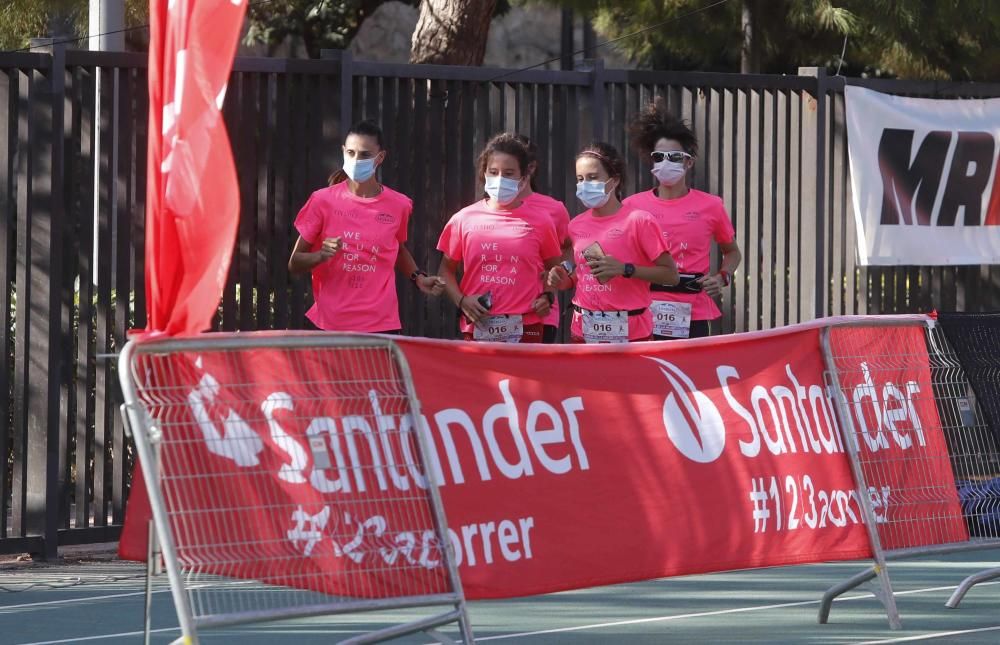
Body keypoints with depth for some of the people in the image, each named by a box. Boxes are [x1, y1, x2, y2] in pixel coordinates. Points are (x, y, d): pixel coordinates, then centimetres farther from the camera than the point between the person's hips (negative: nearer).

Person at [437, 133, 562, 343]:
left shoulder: (539, 221, 4)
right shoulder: (464, 219, 5)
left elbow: (553, 268, 16)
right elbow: (447, 269, 12)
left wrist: (547, 296, -3)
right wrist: (461, 300, -4)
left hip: (524, 328, -1)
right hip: (478, 328, 1)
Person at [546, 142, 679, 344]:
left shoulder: (639, 221, -7)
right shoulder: (577, 225, 9)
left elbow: (670, 275, -9)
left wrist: (625, 269, -19)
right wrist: (567, 280, 3)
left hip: (628, 332, -5)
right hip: (584, 330, 5)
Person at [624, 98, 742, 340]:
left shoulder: (710, 206, 3)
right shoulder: (633, 206, 3)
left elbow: (732, 251, 18)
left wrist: (722, 277, 0)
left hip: (692, 315, 0)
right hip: (648, 312, 0)